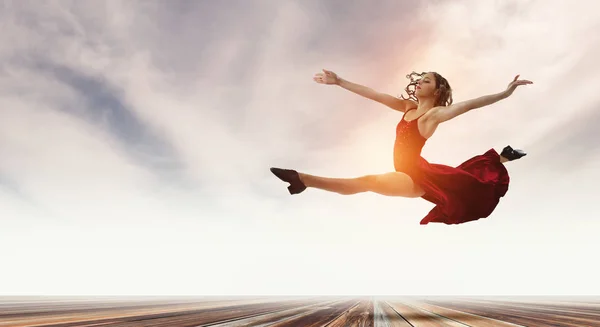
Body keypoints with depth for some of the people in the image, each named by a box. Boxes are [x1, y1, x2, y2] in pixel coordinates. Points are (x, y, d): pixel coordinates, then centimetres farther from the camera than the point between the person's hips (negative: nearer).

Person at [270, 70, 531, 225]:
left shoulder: (435, 114, -14)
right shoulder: (408, 107, 7)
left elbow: (470, 104, -26)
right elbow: (373, 94, 5)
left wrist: (505, 93, -38)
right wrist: (339, 81, 6)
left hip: (418, 176, -9)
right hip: (413, 175, 9)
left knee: (368, 182, -25)